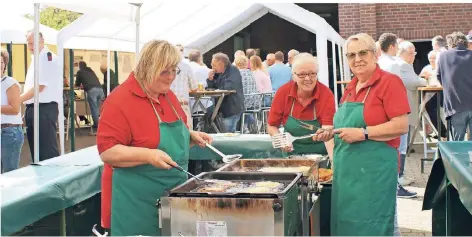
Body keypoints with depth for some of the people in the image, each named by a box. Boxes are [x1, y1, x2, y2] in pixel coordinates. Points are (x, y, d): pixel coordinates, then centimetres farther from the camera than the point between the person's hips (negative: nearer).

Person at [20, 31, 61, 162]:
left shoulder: (48, 58, -11)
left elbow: (40, 87, -17)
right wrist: (28, 109, 12)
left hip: (44, 109, -9)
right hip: (33, 108, 9)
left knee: (48, 150, -6)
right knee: (35, 149, 14)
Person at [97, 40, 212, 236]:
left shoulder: (168, 95, 9)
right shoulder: (120, 100, -16)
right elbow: (107, 152, -20)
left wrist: (191, 136, 3)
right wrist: (148, 155, -31)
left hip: (173, 194, 8)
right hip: (137, 200, -8)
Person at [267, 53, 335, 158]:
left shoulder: (326, 94, -15)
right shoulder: (283, 92, -9)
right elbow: (271, 126, 2)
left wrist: (334, 160, -38)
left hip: (321, 155, -1)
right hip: (292, 155, 2)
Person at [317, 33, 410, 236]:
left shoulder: (389, 82, -10)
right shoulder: (351, 87, 13)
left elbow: (401, 126, -17)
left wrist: (363, 133, -21)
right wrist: (332, 133, 6)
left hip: (375, 167, -8)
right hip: (348, 168, 8)